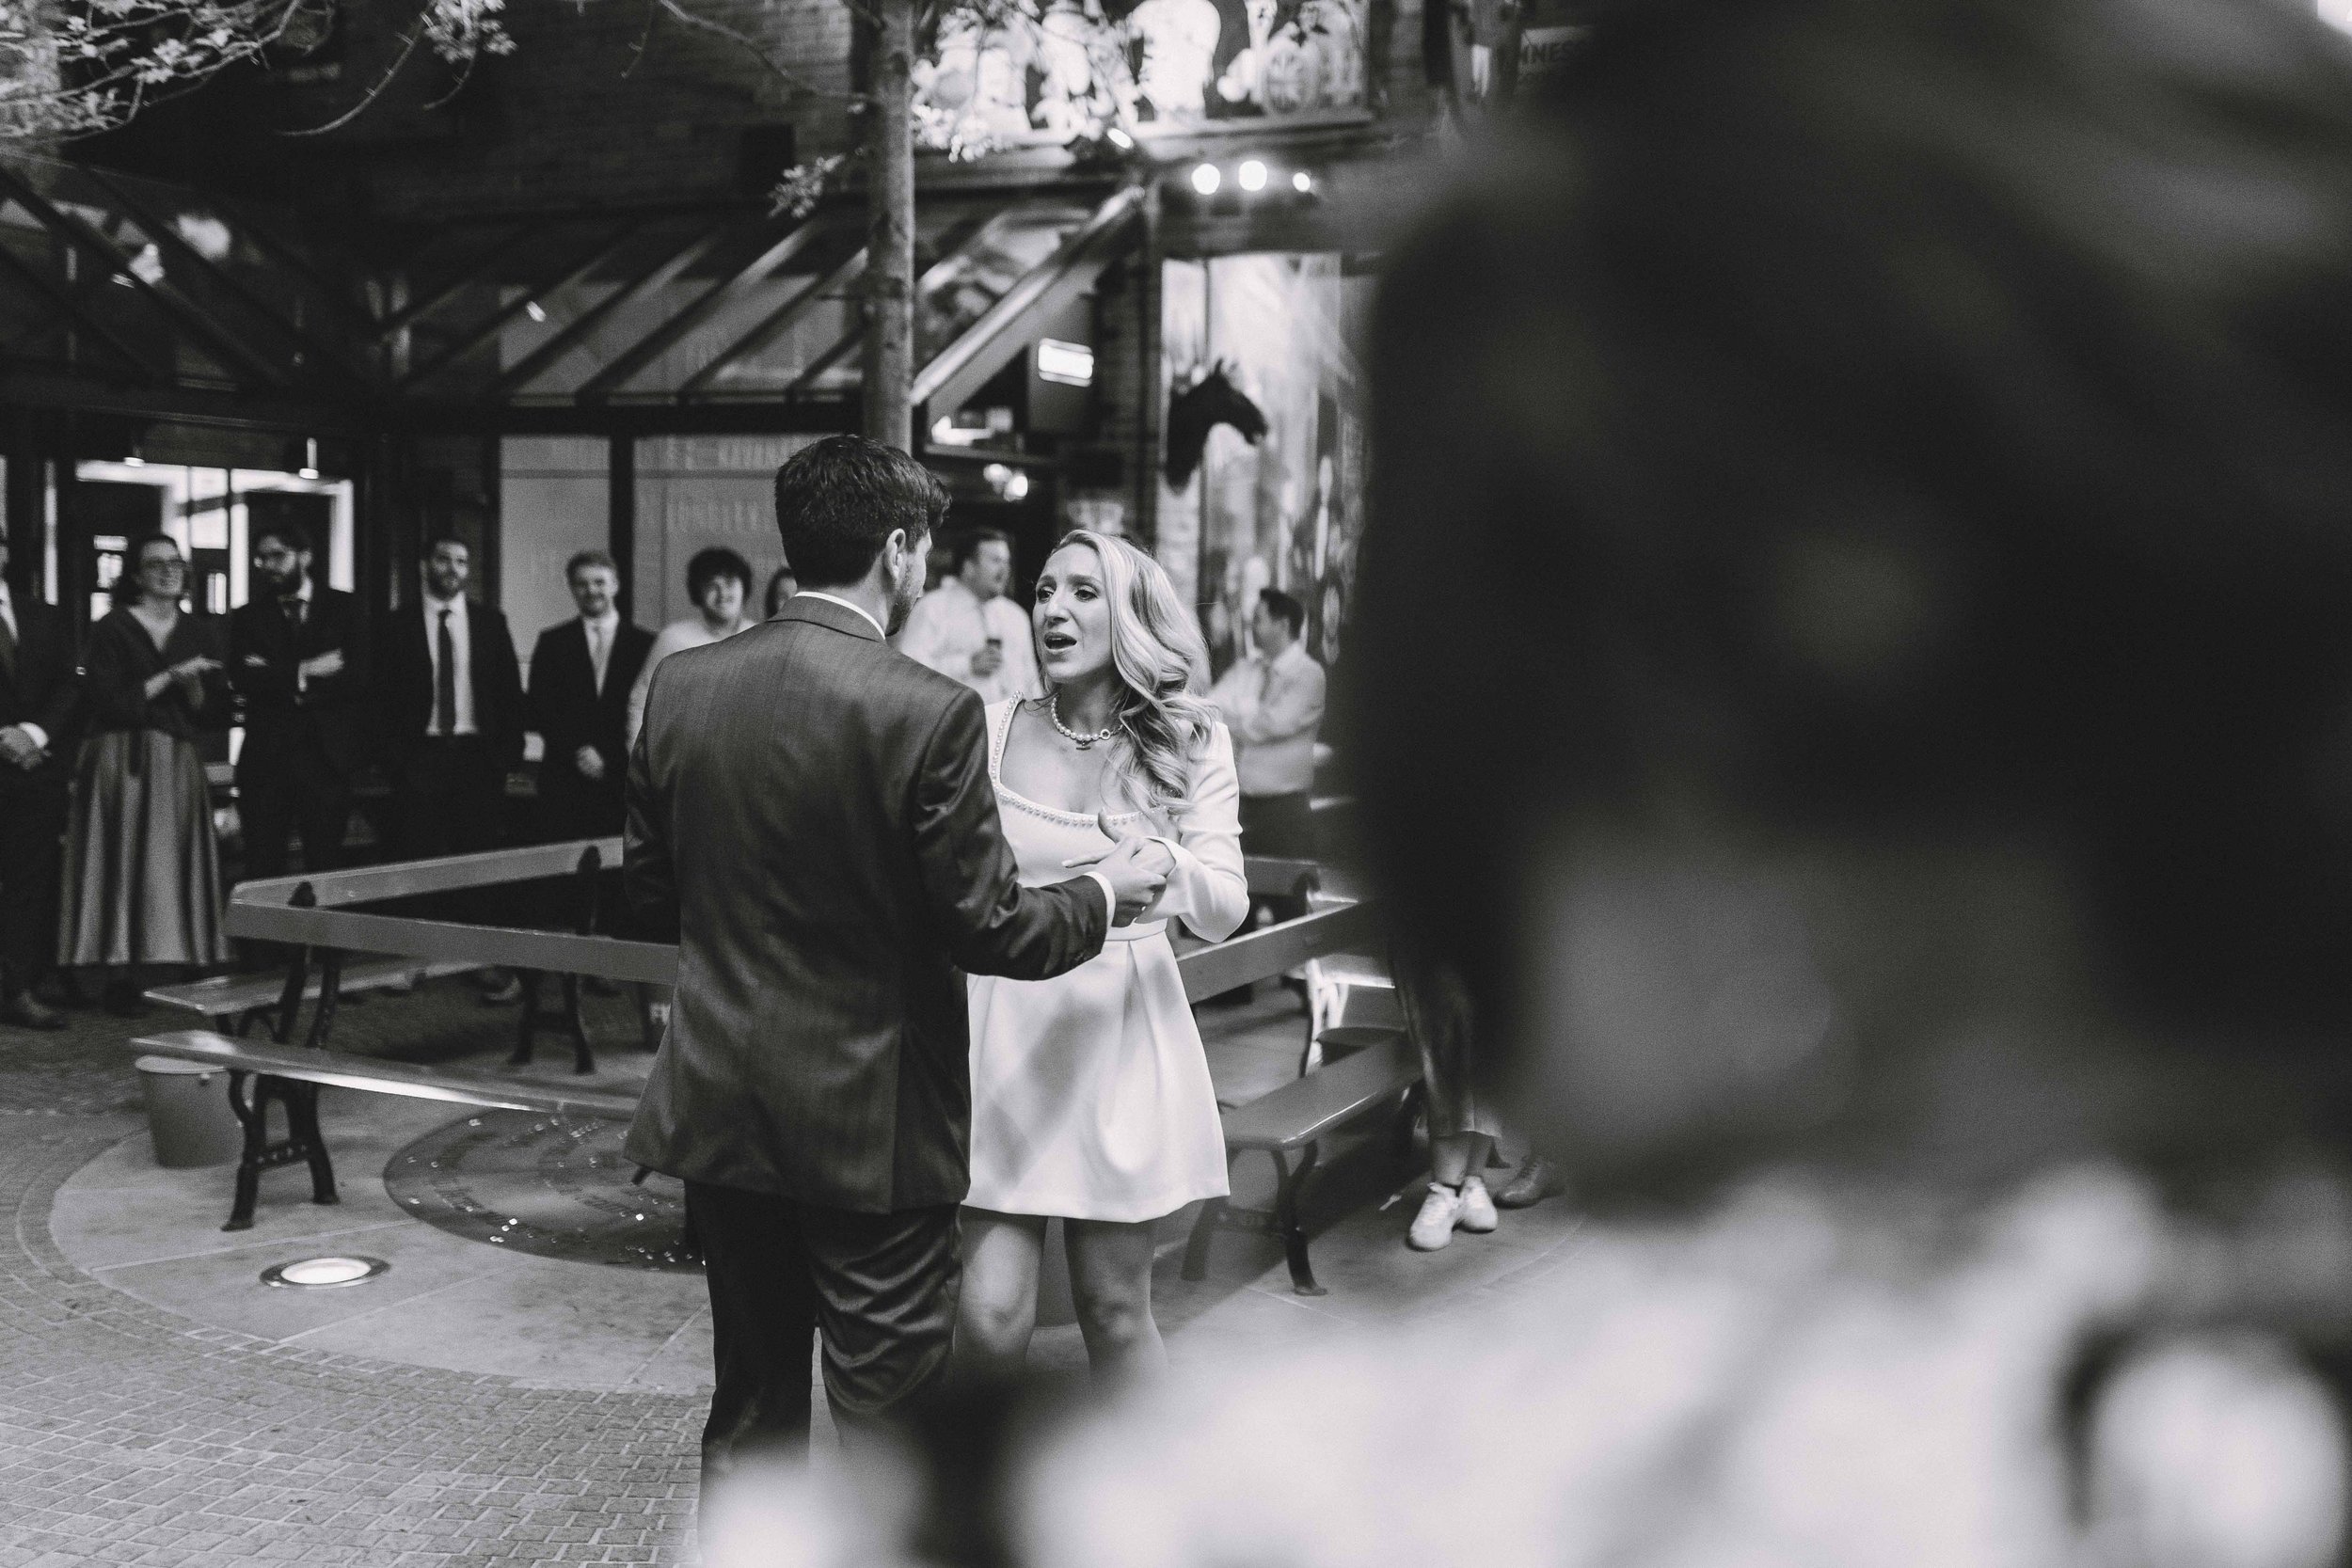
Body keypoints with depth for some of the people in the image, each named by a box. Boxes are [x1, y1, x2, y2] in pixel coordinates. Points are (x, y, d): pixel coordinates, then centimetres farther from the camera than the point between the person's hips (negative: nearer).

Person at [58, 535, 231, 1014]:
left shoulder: (201, 633, 12)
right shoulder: (112, 629, 0)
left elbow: (217, 716, 9)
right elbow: (108, 704, -11)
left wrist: (193, 684, -9)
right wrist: (168, 676, -13)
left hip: (179, 767, 4)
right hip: (123, 763, -4)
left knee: (178, 869, 2)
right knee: (125, 866, -6)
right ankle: (121, 978, -3)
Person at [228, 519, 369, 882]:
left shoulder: (344, 608, 9)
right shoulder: (246, 618, 13)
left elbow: (359, 675, -4)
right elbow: (243, 679, -2)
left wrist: (278, 678, -4)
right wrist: (303, 673, -9)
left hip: (328, 756, -1)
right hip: (266, 757, 1)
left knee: (325, 867, -1)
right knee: (262, 870, -2)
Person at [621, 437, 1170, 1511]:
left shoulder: (679, 686, -1)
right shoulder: (929, 713, -18)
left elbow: (649, 888, 8)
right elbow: (989, 929, -15)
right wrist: (1103, 895, 3)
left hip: (716, 1106, 6)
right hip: (873, 1124, -5)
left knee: (749, 1412, 20)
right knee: (889, 1430, 8)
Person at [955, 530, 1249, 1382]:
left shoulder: (1190, 744, 3)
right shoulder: (990, 729, 3)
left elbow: (1225, 913, -5)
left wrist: (1169, 864, -25)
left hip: (1121, 1037, 0)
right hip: (1003, 1032, 0)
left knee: (1114, 1310, 6)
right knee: (991, 1318, -4)